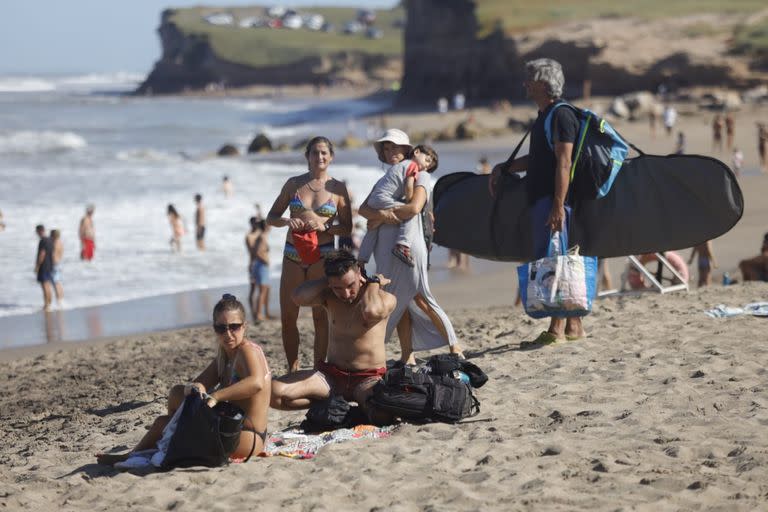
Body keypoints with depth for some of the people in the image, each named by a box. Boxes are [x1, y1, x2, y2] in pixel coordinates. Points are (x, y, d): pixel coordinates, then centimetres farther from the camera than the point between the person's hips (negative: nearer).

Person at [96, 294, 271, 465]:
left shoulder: (247, 351, -15)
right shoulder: (223, 357, 14)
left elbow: (256, 382, -37)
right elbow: (197, 385, 5)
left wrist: (215, 396, -40)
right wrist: (193, 389, -20)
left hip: (246, 438, -9)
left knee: (163, 423, -3)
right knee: (178, 392, 14)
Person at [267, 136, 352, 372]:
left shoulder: (338, 188, 2)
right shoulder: (294, 184, 7)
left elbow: (347, 228, 3)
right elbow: (271, 217, 11)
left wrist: (323, 226, -15)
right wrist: (287, 221, -10)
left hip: (323, 257, -2)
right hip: (293, 255, 3)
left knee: (321, 318, -2)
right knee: (288, 317, 3)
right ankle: (293, 369, 16)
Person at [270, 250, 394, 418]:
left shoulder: (386, 299, -7)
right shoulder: (329, 298, 4)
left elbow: (371, 311, -31)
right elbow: (299, 297, -16)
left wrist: (374, 282, -13)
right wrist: (328, 281, -7)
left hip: (368, 379, -3)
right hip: (331, 375, 3)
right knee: (274, 392, -20)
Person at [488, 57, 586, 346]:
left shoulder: (561, 116, -12)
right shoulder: (544, 117, 18)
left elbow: (564, 164, -19)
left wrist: (558, 205, -24)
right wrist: (503, 168, 21)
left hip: (553, 201, -10)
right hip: (540, 199, 10)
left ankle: (557, 330, -9)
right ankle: (573, 326, 16)